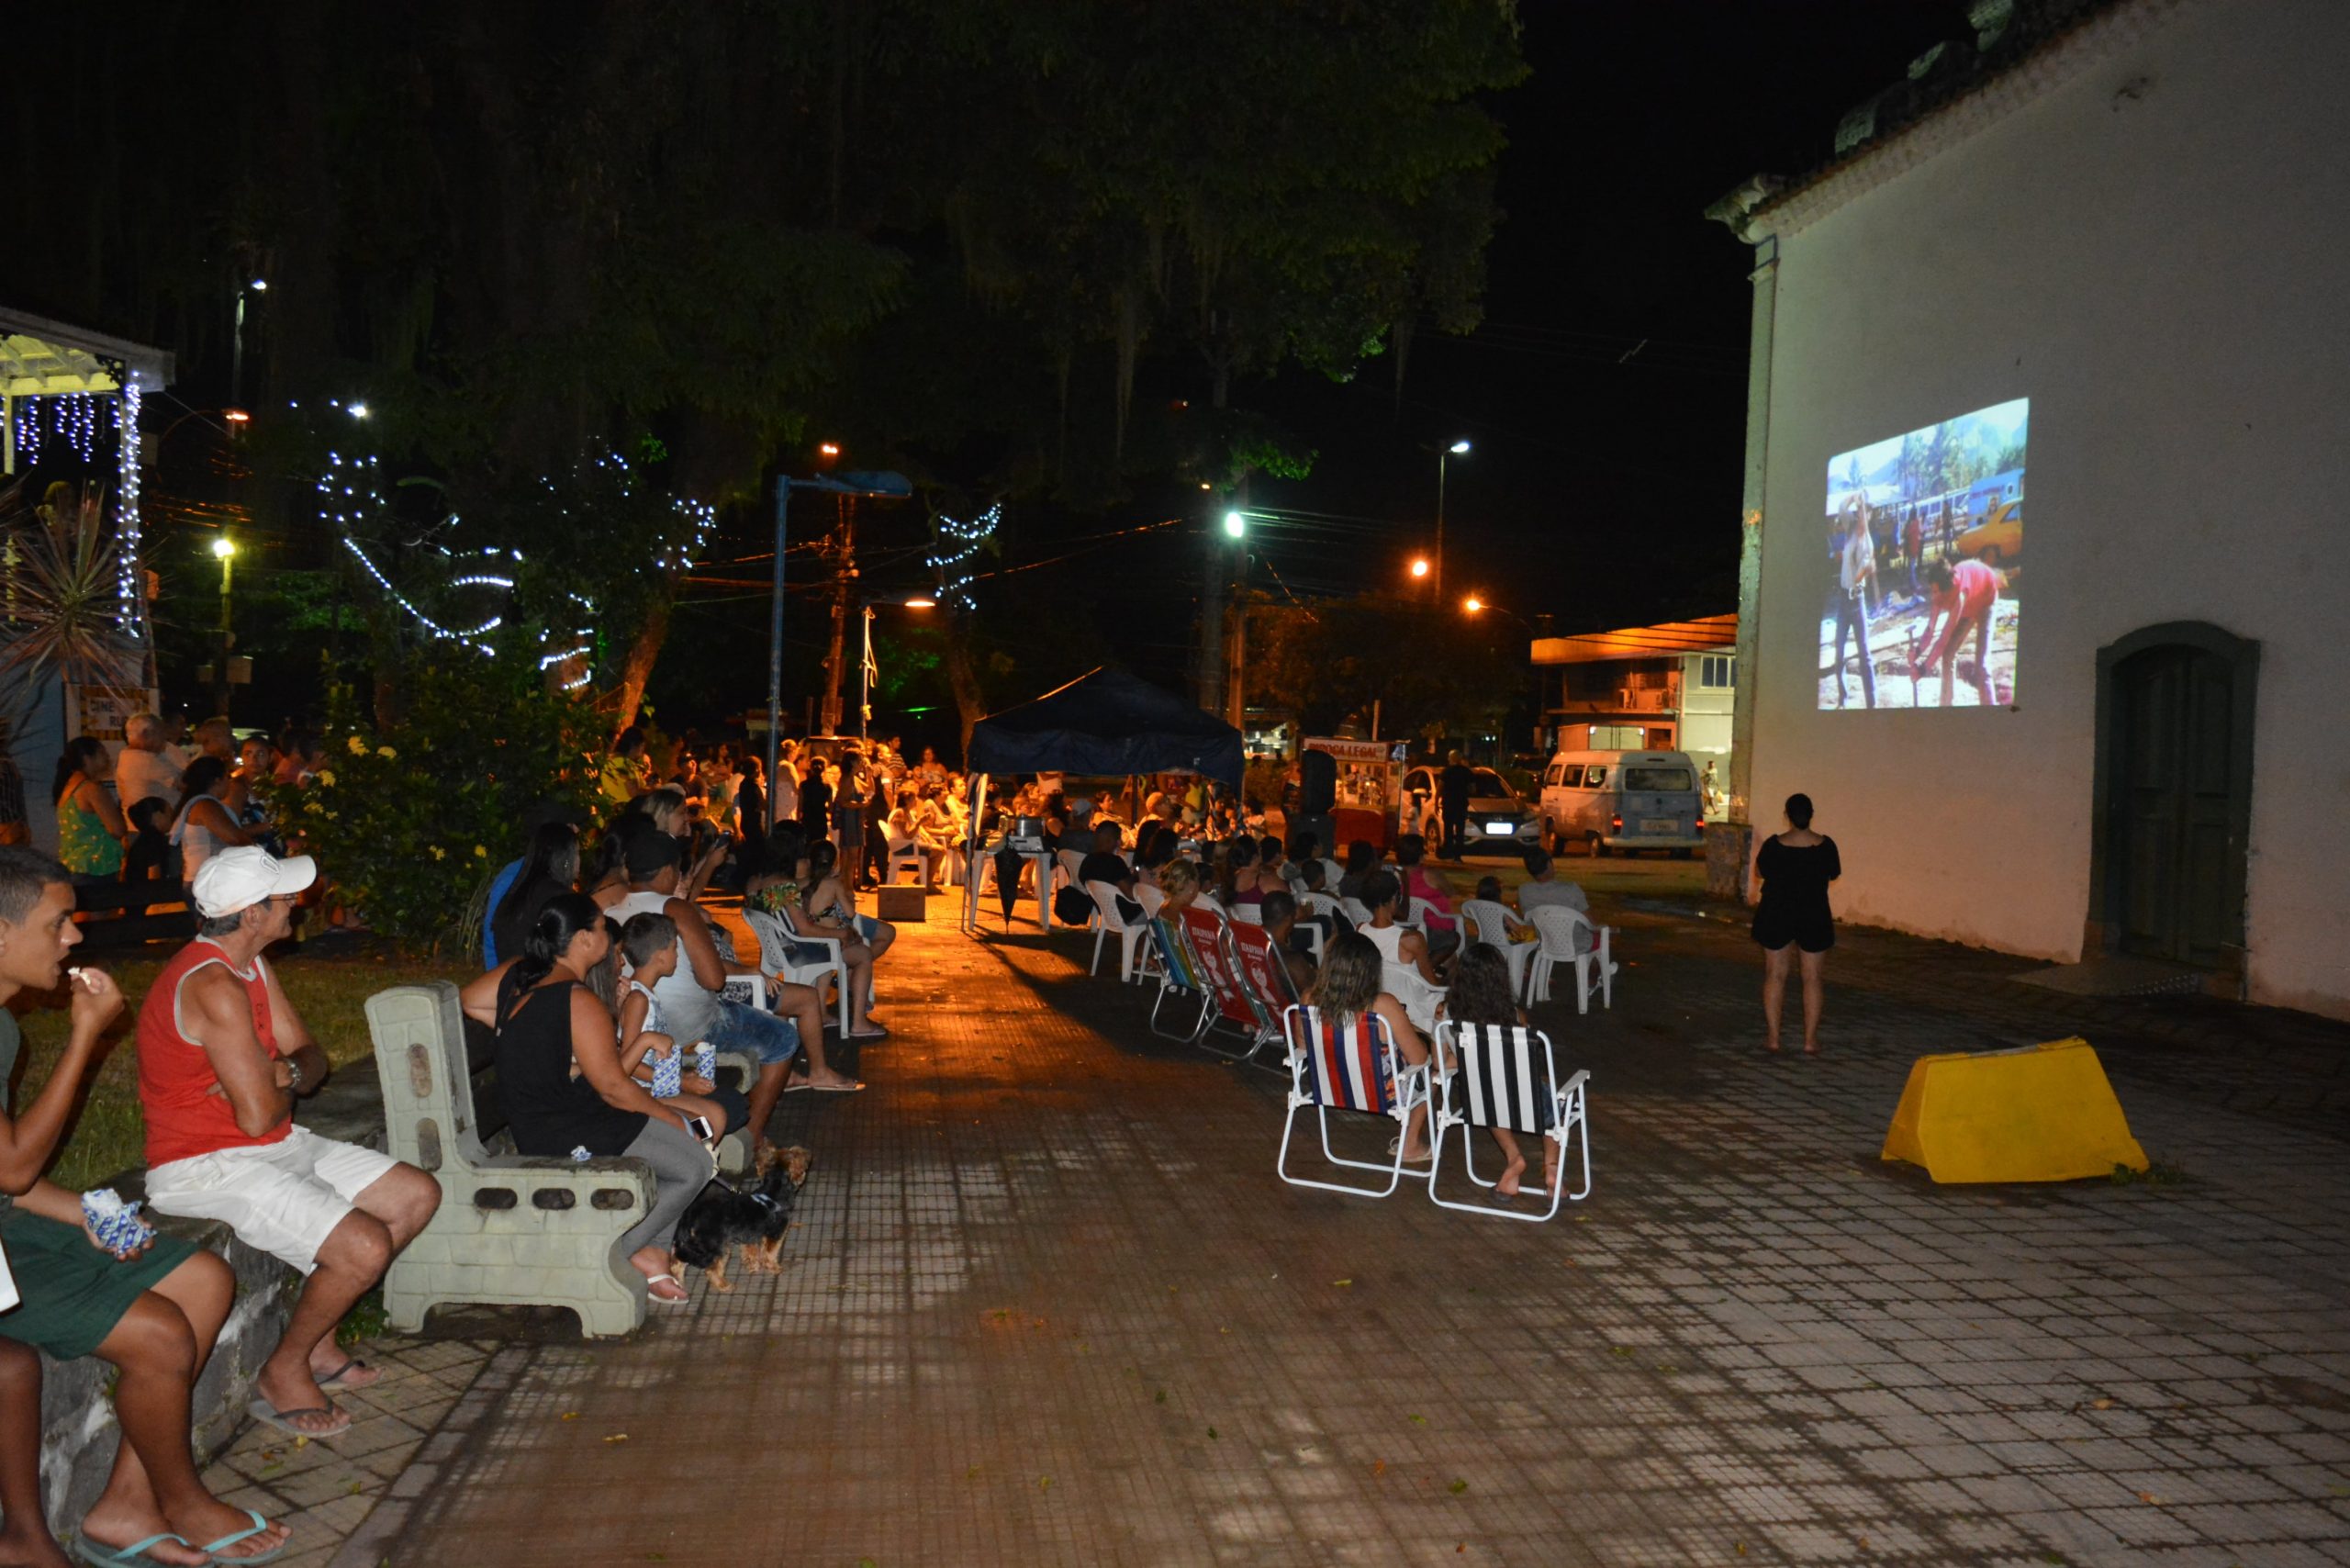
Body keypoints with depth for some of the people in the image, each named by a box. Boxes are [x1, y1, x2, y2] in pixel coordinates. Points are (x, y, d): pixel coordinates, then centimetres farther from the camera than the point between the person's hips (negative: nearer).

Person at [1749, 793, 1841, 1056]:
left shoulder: (1773, 845, -12)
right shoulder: (1825, 845, -10)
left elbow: (1760, 872, 4)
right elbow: (1834, 874, 7)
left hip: (1776, 916, 0)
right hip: (1814, 918, 0)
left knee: (1775, 975, 10)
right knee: (1812, 978, 9)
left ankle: (1773, 1037, 11)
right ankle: (1810, 1039, 9)